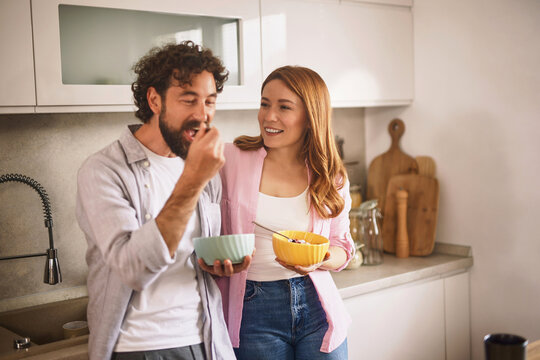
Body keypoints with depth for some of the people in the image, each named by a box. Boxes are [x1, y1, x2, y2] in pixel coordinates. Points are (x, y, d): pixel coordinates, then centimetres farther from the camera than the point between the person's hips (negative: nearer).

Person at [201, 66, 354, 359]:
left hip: (315, 306, 2)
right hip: (253, 312, -2)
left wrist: (320, 261, -12)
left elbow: (342, 247, 9)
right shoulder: (231, 159, -5)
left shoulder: (332, 179, 1)